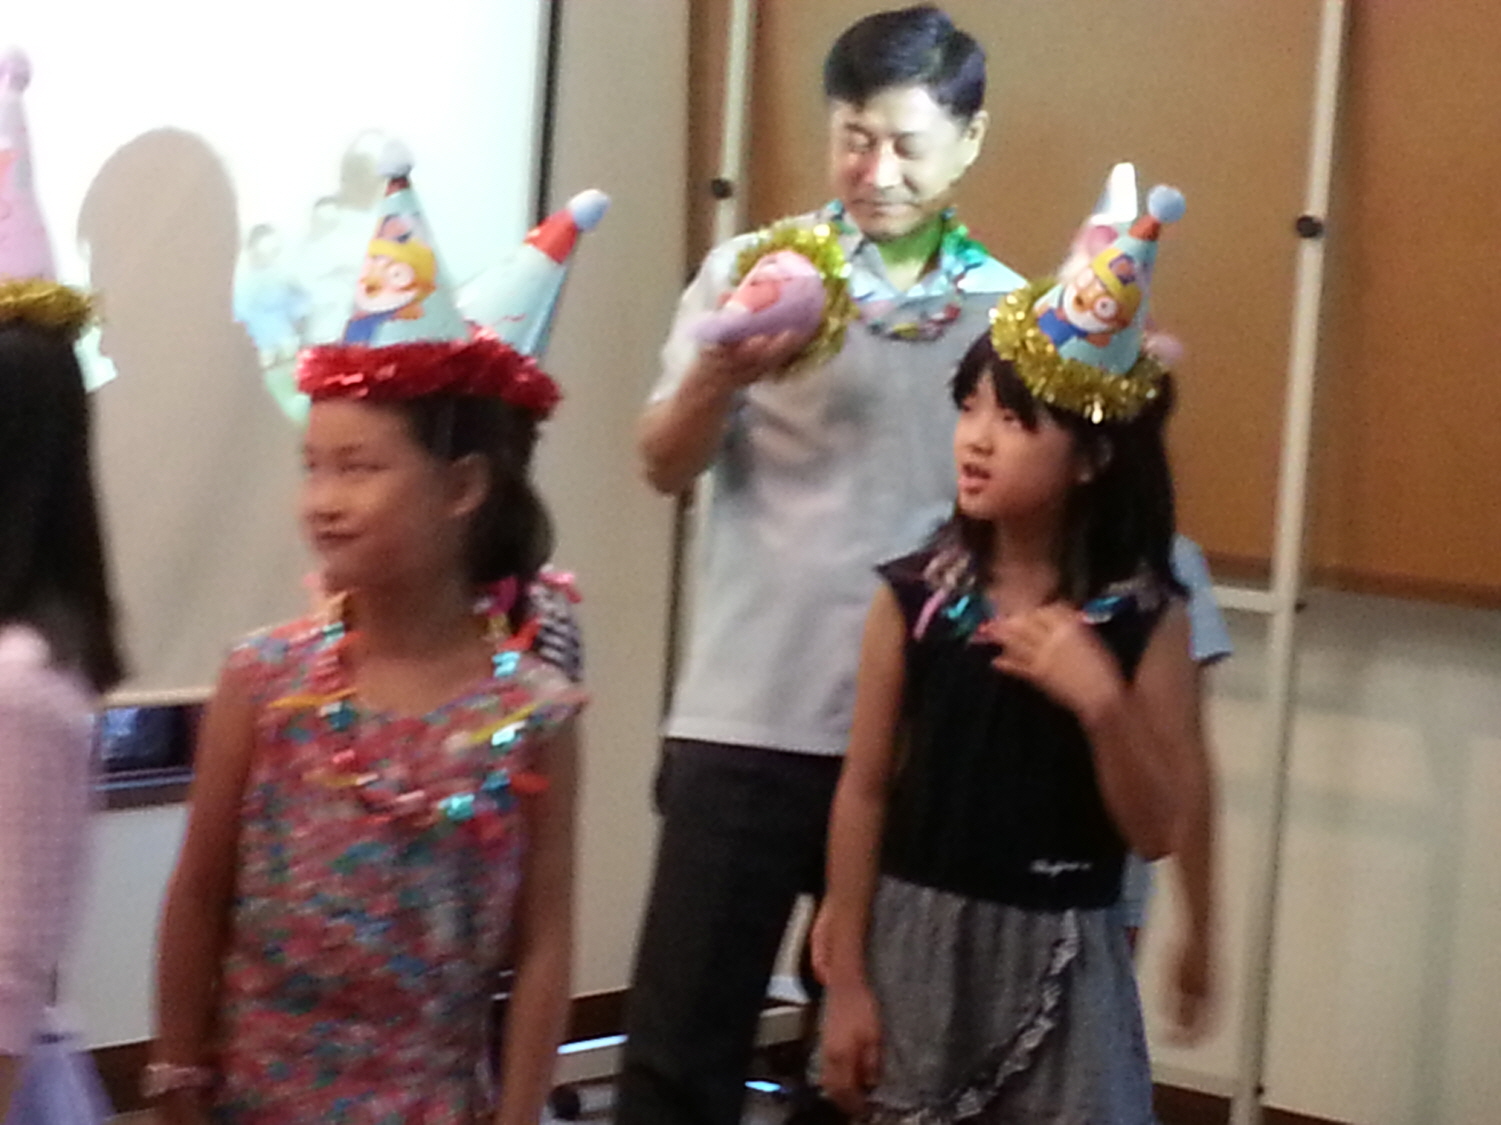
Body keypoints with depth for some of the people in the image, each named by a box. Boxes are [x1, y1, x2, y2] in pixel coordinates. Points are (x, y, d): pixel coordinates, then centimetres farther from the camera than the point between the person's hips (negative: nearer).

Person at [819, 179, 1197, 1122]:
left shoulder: (1144, 615, -6)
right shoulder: (916, 593, -2)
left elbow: (1158, 831, -6)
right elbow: (865, 794, 2)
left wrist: (1100, 701, -21)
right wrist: (845, 978, 0)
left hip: (1058, 960, -1)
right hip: (917, 944, 2)